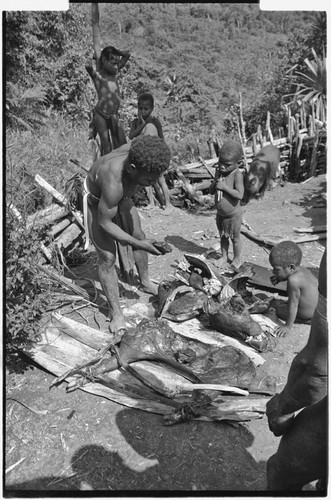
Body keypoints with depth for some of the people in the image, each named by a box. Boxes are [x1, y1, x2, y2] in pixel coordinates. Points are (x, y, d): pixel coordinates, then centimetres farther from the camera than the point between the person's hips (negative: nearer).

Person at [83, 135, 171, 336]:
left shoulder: (139, 152, -30)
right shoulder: (114, 184, -46)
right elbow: (104, 222, -32)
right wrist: (138, 245, -33)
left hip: (121, 196, 7)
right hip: (95, 201, -7)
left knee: (138, 235, 15)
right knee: (107, 258, -11)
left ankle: (145, 281, 39)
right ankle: (117, 314, 3)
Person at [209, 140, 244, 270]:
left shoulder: (237, 174, -24)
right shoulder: (219, 172, -4)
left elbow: (239, 195, -34)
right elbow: (211, 191, 0)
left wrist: (224, 187, -35)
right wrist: (215, 183, -20)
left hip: (233, 215, -6)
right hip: (220, 214, 6)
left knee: (235, 237, 13)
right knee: (223, 236, 22)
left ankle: (237, 259, 33)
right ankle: (224, 257, 41)